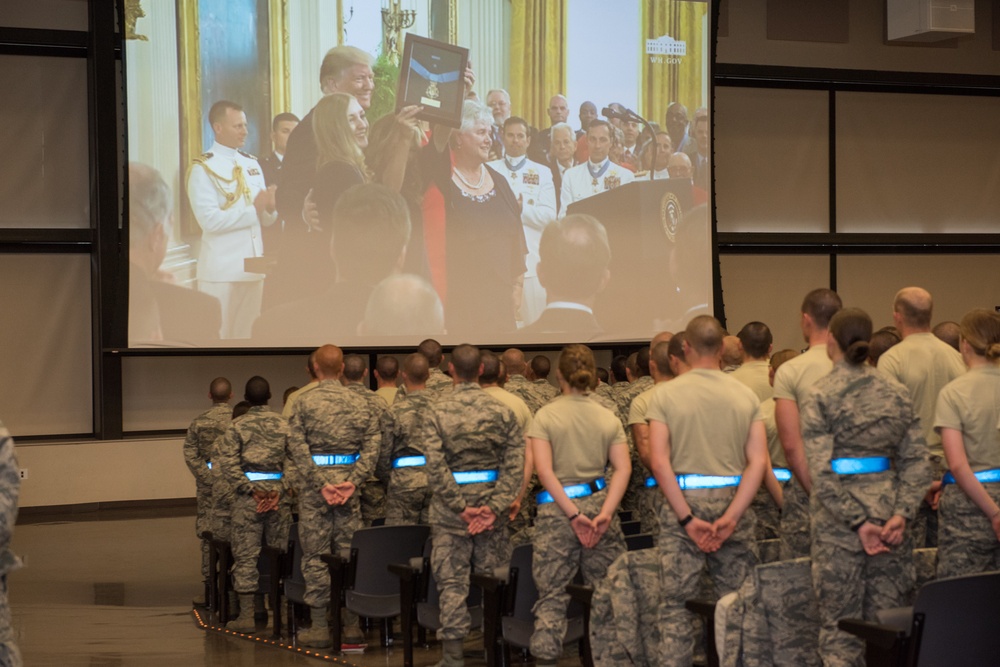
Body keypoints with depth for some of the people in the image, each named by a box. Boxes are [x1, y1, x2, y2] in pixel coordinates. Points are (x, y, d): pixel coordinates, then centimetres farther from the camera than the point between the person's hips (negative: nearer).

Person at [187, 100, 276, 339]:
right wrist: (254, 209, -15)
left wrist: (270, 207, -10)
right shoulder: (203, 168, -7)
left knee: (248, 335, 11)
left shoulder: (252, 164, 13)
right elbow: (210, 220, -19)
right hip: (221, 270, -6)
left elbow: (264, 219, 13)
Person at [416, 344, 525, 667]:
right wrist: (495, 506, -10)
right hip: (491, 499, 2)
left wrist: (461, 507, -11)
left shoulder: (436, 412, -7)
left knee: (452, 582, 4)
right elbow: (514, 464, -7)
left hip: (451, 509, -1)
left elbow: (435, 465, -14)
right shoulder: (501, 410, -2)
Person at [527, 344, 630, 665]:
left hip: (557, 507, -2)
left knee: (552, 594, 2)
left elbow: (544, 470, -11)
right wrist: (605, 513, -11)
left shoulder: (545, 416, -1)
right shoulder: (608, 418, 7)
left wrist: (573, 514, -12)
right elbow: (623, 469, -3)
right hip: (599, 500, 2)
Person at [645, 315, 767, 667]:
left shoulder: (666, 394, -2)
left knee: (676, 602, 4)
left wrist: (687, 519, -9)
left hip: (683, 499, -2)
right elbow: (758, 462, -4)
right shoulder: (746, 396, 4)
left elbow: (659, 462, -10)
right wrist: (731, 516, -8)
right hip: (733, 501, 2)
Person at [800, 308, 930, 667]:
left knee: (840, 626, 1)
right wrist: (902, 513, -3)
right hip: (889, 511, 4)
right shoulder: (896, 393, 8)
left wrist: (858, 522, -12)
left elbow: (822, 472, -13)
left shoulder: (819, 395, -6)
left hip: (839, 517, -4)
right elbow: (917, 462, 4)